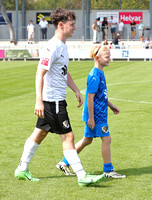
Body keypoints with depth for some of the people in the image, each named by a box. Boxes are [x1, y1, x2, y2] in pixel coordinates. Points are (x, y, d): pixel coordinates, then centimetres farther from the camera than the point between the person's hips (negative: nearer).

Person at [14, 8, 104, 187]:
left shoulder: (62, 46, 13)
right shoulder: (52, 47, -18)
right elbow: (40, 73, -22)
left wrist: (76, 91, 21)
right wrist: (39, 101, -27)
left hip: (57, 100, 10)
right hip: (52, 100, -10)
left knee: (40, 133, 16)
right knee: (67, 137, -8)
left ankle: (22, 170, 25)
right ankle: (81, 176, -5)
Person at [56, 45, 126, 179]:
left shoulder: (100, 74, 12)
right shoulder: (95, 75, -19)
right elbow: (90, 98, -20)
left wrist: (111, 106, 28)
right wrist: (91, 118, -20)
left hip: (97, 113, 10)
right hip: (96, 114, -10)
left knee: (87, 140, 15)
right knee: (106, 139, -3)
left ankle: (65, 163, 22)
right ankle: (108, 170, 7)